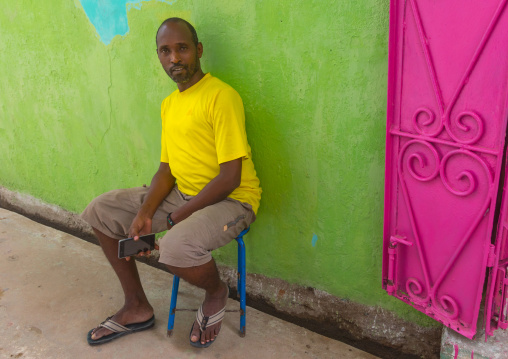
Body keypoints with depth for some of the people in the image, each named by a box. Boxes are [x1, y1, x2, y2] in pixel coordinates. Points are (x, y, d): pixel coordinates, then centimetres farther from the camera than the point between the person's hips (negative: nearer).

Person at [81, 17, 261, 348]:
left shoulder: (221, 96, -16)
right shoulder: (169, 104, 11)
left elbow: (230, 177, -21)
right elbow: (167, 168, 11)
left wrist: (176, 219, -16)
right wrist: (144, 214, -6)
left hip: (231, 199, -8)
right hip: (182, 193, 9)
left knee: (176, 247, -37)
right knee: (101, 211, 5)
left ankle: (216, 292, 2)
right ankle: (137, 308, 16)